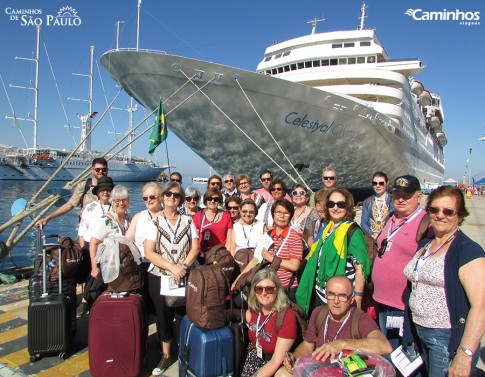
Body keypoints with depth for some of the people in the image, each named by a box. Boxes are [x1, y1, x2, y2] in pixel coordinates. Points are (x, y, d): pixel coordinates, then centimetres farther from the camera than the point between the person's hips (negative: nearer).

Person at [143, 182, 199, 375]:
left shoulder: (187, 220, 5)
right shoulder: (154, 221, 0)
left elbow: (195, 247, 1)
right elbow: (149, 252, -8)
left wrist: (183, 266, -14)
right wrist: (172, 267, -17)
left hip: (185, 276, 1)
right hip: (159, 277, 0)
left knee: (185, 314, 0)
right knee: (164, 316, 7)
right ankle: (166, 355, 25)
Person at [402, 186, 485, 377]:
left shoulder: (468, 250, -15)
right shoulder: (424, 245, 8)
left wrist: (465, 354, -26)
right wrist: (411, 332, 15)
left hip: (449, 339, -7)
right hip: (420, 333, 7)